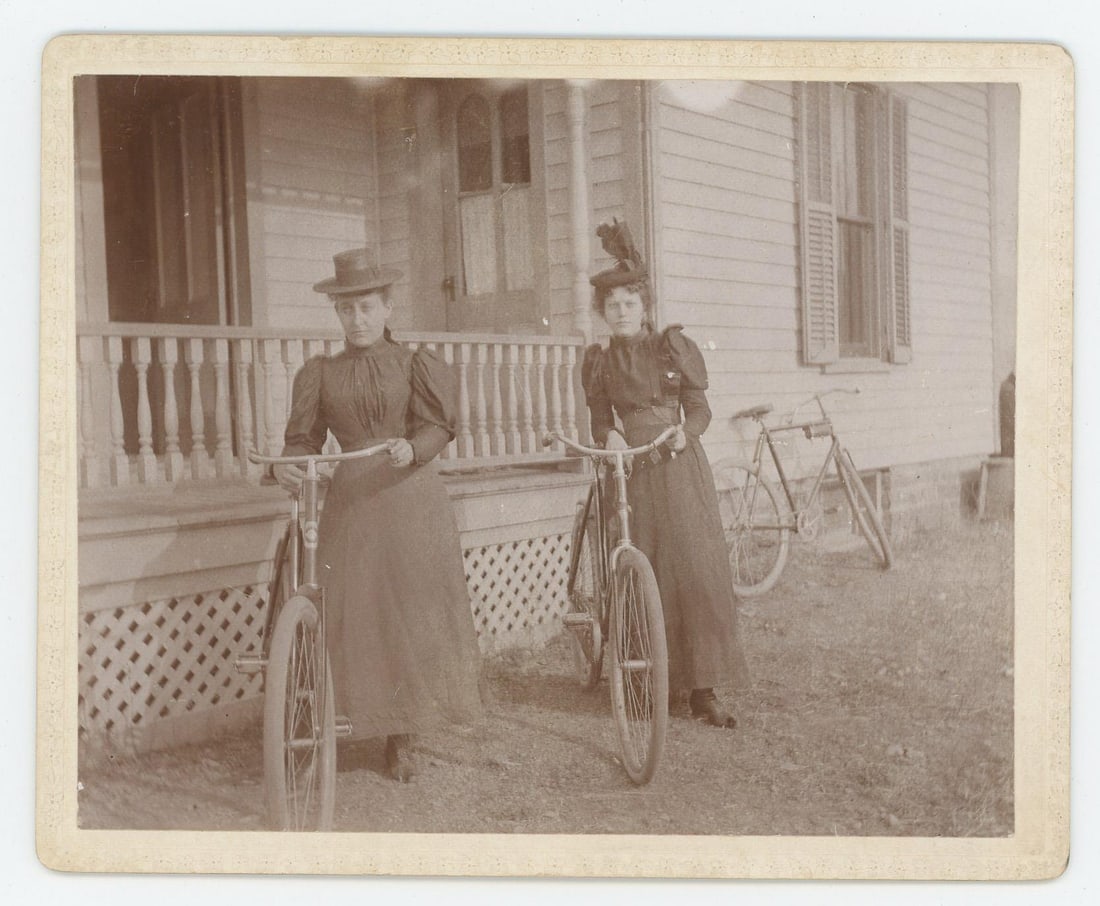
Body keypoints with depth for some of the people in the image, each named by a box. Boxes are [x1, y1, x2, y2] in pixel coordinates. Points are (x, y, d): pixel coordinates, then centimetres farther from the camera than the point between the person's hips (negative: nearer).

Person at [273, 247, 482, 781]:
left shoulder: (413, 364, 5)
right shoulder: (320, 373, 10)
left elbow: (439, 425, -3)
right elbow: (304, 436, 6)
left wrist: (412, 448, -24)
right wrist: (288, 465, -16)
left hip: (411, 498, -1)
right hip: (351, 500, 1)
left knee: (416, 610, 1)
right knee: (358, 615, -1)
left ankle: (404, 735, 14)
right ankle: (392, 732, 11)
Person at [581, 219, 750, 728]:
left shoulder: (675, 347, 6)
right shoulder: (599, 361, 10)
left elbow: (699, 407, 5)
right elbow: (599, 419, 9)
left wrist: (684, 430, -16)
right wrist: (609, 436, -13)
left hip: (679, 467, -1)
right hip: (630, 471, 1)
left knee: (696, 570, -7)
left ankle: (703, 690, -2)